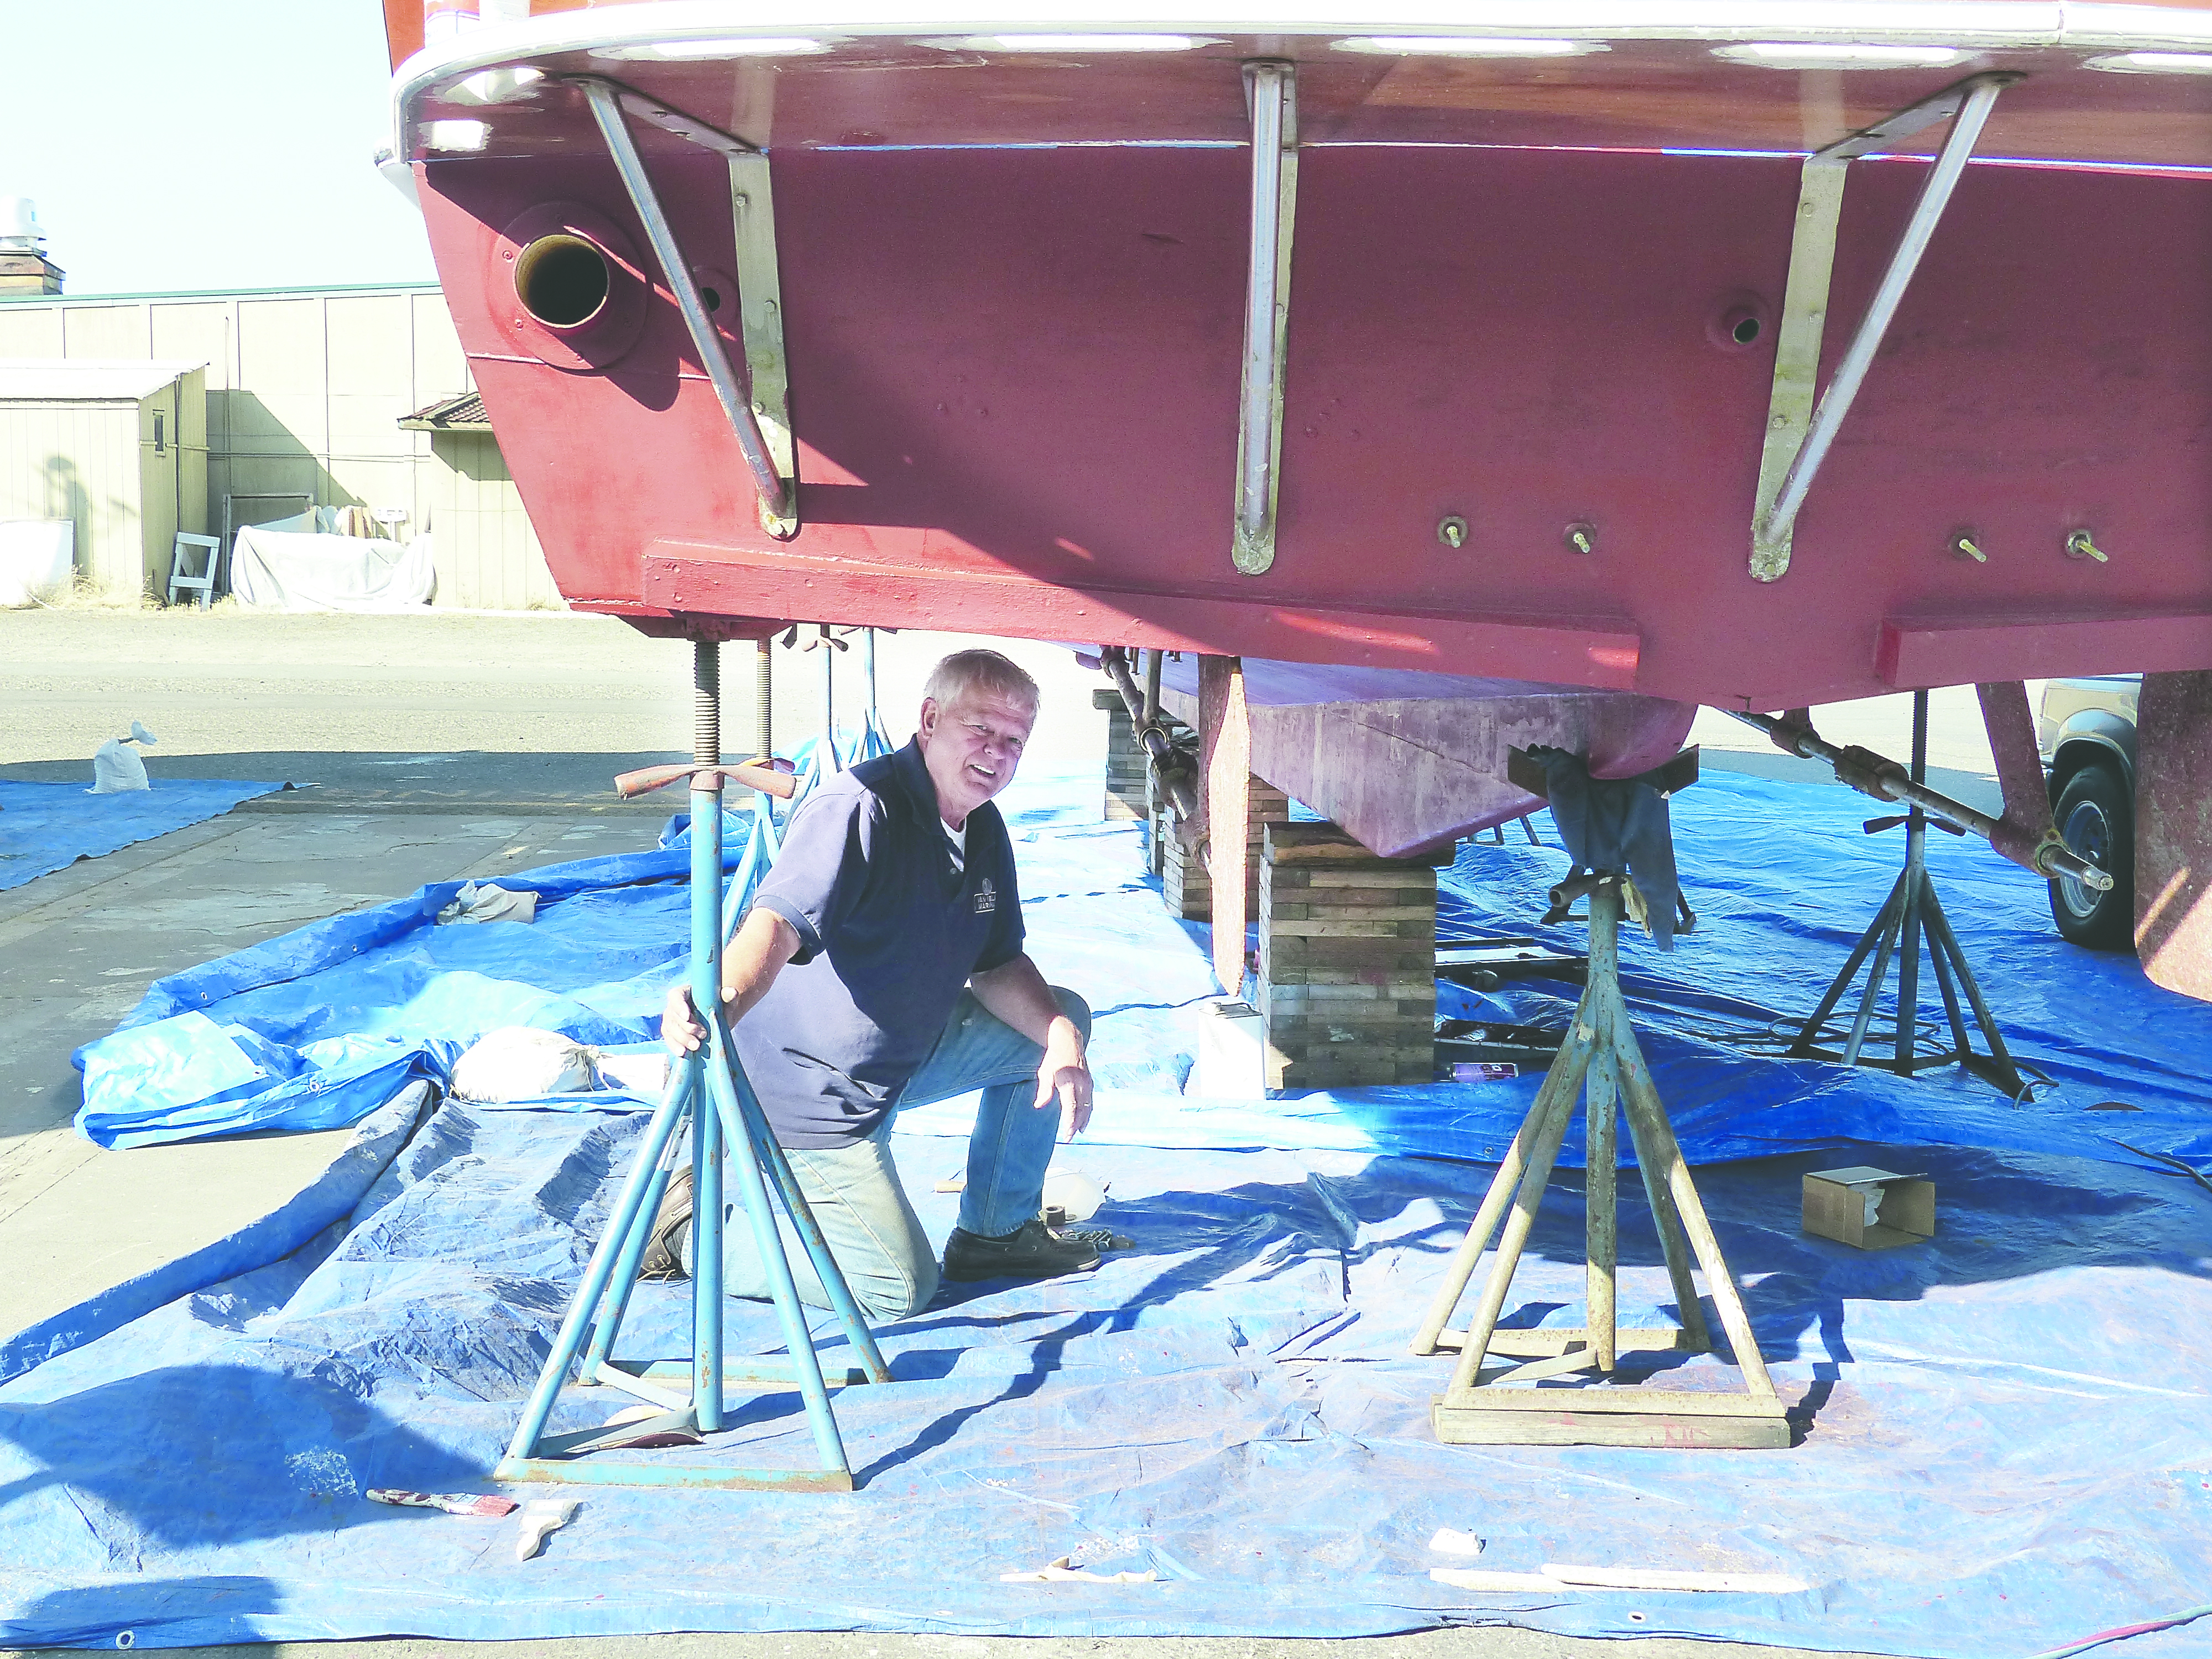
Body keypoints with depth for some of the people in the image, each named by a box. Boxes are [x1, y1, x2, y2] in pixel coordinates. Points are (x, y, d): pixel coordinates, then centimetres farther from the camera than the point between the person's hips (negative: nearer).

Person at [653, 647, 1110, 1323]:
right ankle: (694, 1228, 6)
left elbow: (998, 965, 8)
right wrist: (720, 1004, -60)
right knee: (898, 1286, -8)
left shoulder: (984, 830, 3)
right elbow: (776, 924, -39)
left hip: (906, 1051, 9)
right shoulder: (856, 810, -25)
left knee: (1061, 1018, 12)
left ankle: (997, 1231, 22)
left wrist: (1059, 1036, -11)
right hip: (810, 1090, -9)